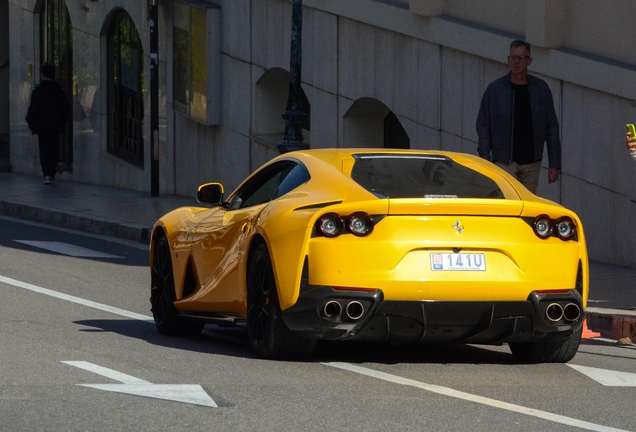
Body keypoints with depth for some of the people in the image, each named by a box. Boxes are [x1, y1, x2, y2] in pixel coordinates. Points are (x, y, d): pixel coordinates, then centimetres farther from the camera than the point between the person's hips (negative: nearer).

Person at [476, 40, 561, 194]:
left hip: (532, 163, 3)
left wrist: (554, 164, 1)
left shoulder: (541, 89, 3)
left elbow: (552, 128, 6)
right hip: (504, 162, -3)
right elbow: (483, 128, 0)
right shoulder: (495, 89, -3)